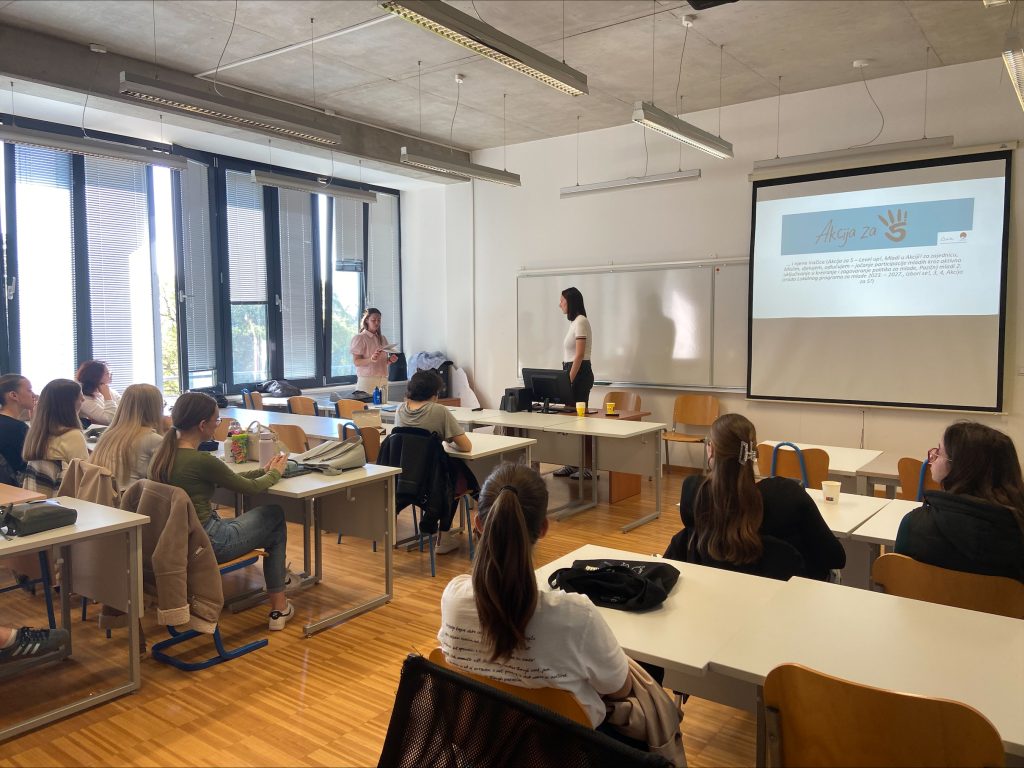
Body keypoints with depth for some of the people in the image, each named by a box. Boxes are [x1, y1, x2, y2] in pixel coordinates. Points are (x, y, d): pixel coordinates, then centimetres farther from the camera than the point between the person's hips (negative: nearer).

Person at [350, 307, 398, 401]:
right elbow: (356, 362, -9)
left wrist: (390, 360, 1)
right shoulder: (359, 338, -3)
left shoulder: (382, 338, 14)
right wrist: (371, 359, -26)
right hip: (367, 380, -5)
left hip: (383, 380, 5)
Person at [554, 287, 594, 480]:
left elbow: (579, 355, -18)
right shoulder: (574, 322, 17)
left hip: (580, 373, -10)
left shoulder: (581, 321, -12)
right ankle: (573, 464, 15)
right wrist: (566, 378, 15)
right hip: (572, 372, 10)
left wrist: (569, 380, -21)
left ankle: (587, 466, -2)